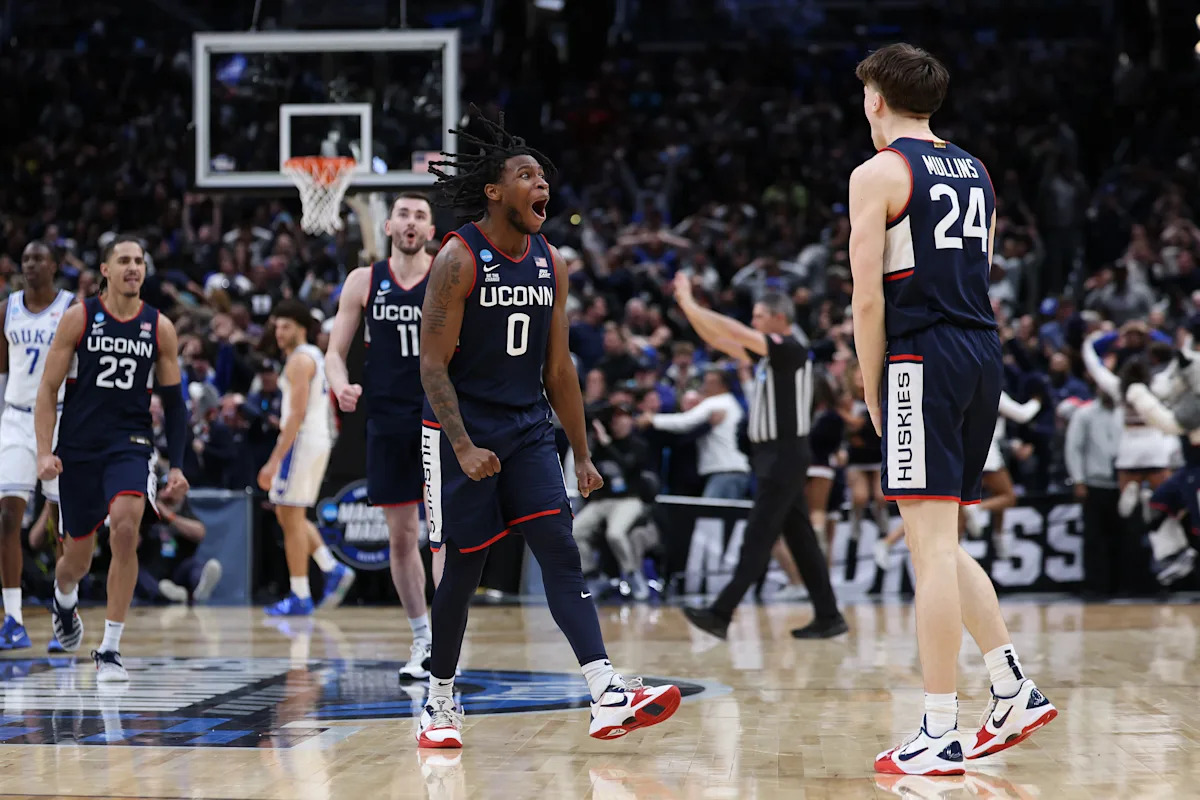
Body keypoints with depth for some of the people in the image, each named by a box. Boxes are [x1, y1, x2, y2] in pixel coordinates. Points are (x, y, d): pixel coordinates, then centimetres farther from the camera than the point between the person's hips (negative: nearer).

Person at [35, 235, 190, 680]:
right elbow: (48, 389, -1)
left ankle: (110, 648, -17)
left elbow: (173, 402, 9)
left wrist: (176, 466, 2)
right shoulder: (78, 318, -2)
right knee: (78, 556, 9)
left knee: (125, 528, -25)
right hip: (78, 447, 0)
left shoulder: (160, 327, 3)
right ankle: (64, 601, 49)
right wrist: (45, 452, -11)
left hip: (131, 444, 0)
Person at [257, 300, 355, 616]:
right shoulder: (315, 356, 18)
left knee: (291, 518, -5)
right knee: (288, 514, 16)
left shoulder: (299, 360, -13)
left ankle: (300, 597, -4)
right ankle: (334, 569, 7)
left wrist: (275, 460, -22)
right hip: (320, 439, 10)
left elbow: (298, 414, -20)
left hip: (302, 440, -10)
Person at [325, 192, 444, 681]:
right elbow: (335, 351, 8)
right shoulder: (364, 281, 6)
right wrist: (341, 384, -12)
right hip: (388, 419, 2)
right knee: (401, 534, 7)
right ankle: (421, 639, 19)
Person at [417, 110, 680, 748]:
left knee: (561, 552, -9)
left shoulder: (549, 262, 7)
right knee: (463, 569, 2)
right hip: (463, 434, -5)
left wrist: (582, 454, 12)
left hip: (529, 431, 5)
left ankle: (607, 698, -20)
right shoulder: (458, 259, -11)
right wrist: (463, 448, -23)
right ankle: (439, 701, 20)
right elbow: (433, 365, -13)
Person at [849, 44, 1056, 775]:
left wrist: (873, 393, -1)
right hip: (985, 356, 8)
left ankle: (941, 735, -7)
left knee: (932, 547, -7)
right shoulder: (976, 172, 18)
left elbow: (868, 297, -10)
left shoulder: (878, 174, -5)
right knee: (941, 544, 17)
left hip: (922, 360, -8)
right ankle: (1016, 691, 12)